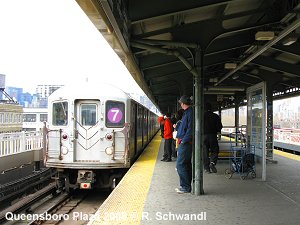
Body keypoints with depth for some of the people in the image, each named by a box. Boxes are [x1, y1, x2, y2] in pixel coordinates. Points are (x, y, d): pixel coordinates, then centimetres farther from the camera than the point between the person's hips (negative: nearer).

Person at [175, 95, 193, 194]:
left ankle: (186, 187, -4)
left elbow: (190, 129, -21)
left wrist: (184, 141, -19)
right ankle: (186, 186, 22)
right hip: (184, 143, 10)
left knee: (180, 165, -8)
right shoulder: (187, 113, 16)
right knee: (187, 165, 14)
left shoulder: (190, 113, -15)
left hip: (185, 143, -10)